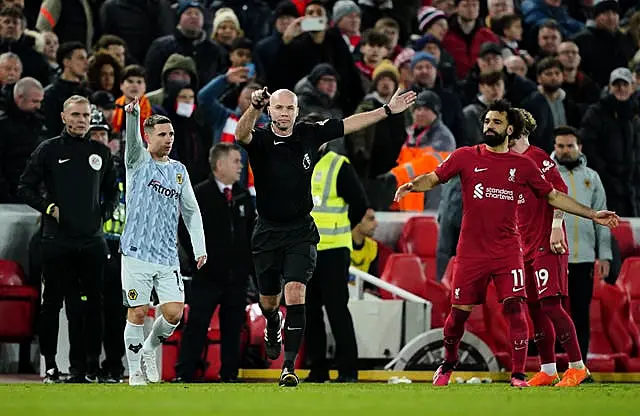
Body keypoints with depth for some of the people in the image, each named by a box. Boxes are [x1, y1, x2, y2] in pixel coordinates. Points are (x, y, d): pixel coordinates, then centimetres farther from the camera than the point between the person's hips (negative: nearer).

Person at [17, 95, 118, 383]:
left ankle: (87, 367, 3)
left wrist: (105, 211, 6)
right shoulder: (48, 150, 3)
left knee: (91, 304, 0)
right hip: (57, 240, -2)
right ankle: (50, 365, 7)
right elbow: (25, 187, 4)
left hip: (92, 240, 2)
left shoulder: (101, 153, 12)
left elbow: (112, 191, 23)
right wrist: (48, 208, -8)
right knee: (53, 302, 1)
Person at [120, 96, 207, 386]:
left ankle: (149, 349, 23)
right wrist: (133, 113, -43)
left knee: (174, 312, -5)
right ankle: (135, 372, 11)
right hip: (137, 253, -4)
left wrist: (199, 248, 12)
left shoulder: (179, 170, 13)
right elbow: (132, 139, -22)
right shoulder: (138, 162, 0)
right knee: (137, 313, -2)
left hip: (168, 256, 4)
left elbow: (191, 211, 19)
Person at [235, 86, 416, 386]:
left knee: (295, 293, -17)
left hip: (301, 231, 0)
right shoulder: (260, 140, -10)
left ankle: (289, 366, -18)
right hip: (268, 232, 0)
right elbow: (241, 135, -34)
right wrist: (255, 107, -54)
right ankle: (273, 328, 51)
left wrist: (388, 110, 13)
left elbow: (348, 125, 12)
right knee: (268, 301, 13)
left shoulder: (309, 134, 0)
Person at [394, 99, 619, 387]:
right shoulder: (466, 157, 3)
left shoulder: (523, 165, 6)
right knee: (459, 311, 5)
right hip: (471, 252, 0)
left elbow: (553, 196, 14)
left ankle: (518, 374, -7)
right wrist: (411, 185, -19)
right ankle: (448, 363, 30)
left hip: (507, 252, 0)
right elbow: (433, 178, 4)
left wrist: (592, 215, 11)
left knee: (514, 307, -13)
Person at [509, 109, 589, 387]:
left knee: (550, 304, -13)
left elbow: (559, 191, -15)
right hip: (525, 247, 9)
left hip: (547, 244, -9)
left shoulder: (537, 157, -8)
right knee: (534, 309, 7)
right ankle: (547, 371, 12)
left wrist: (556, 226, -21)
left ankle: (577, 367, -9)